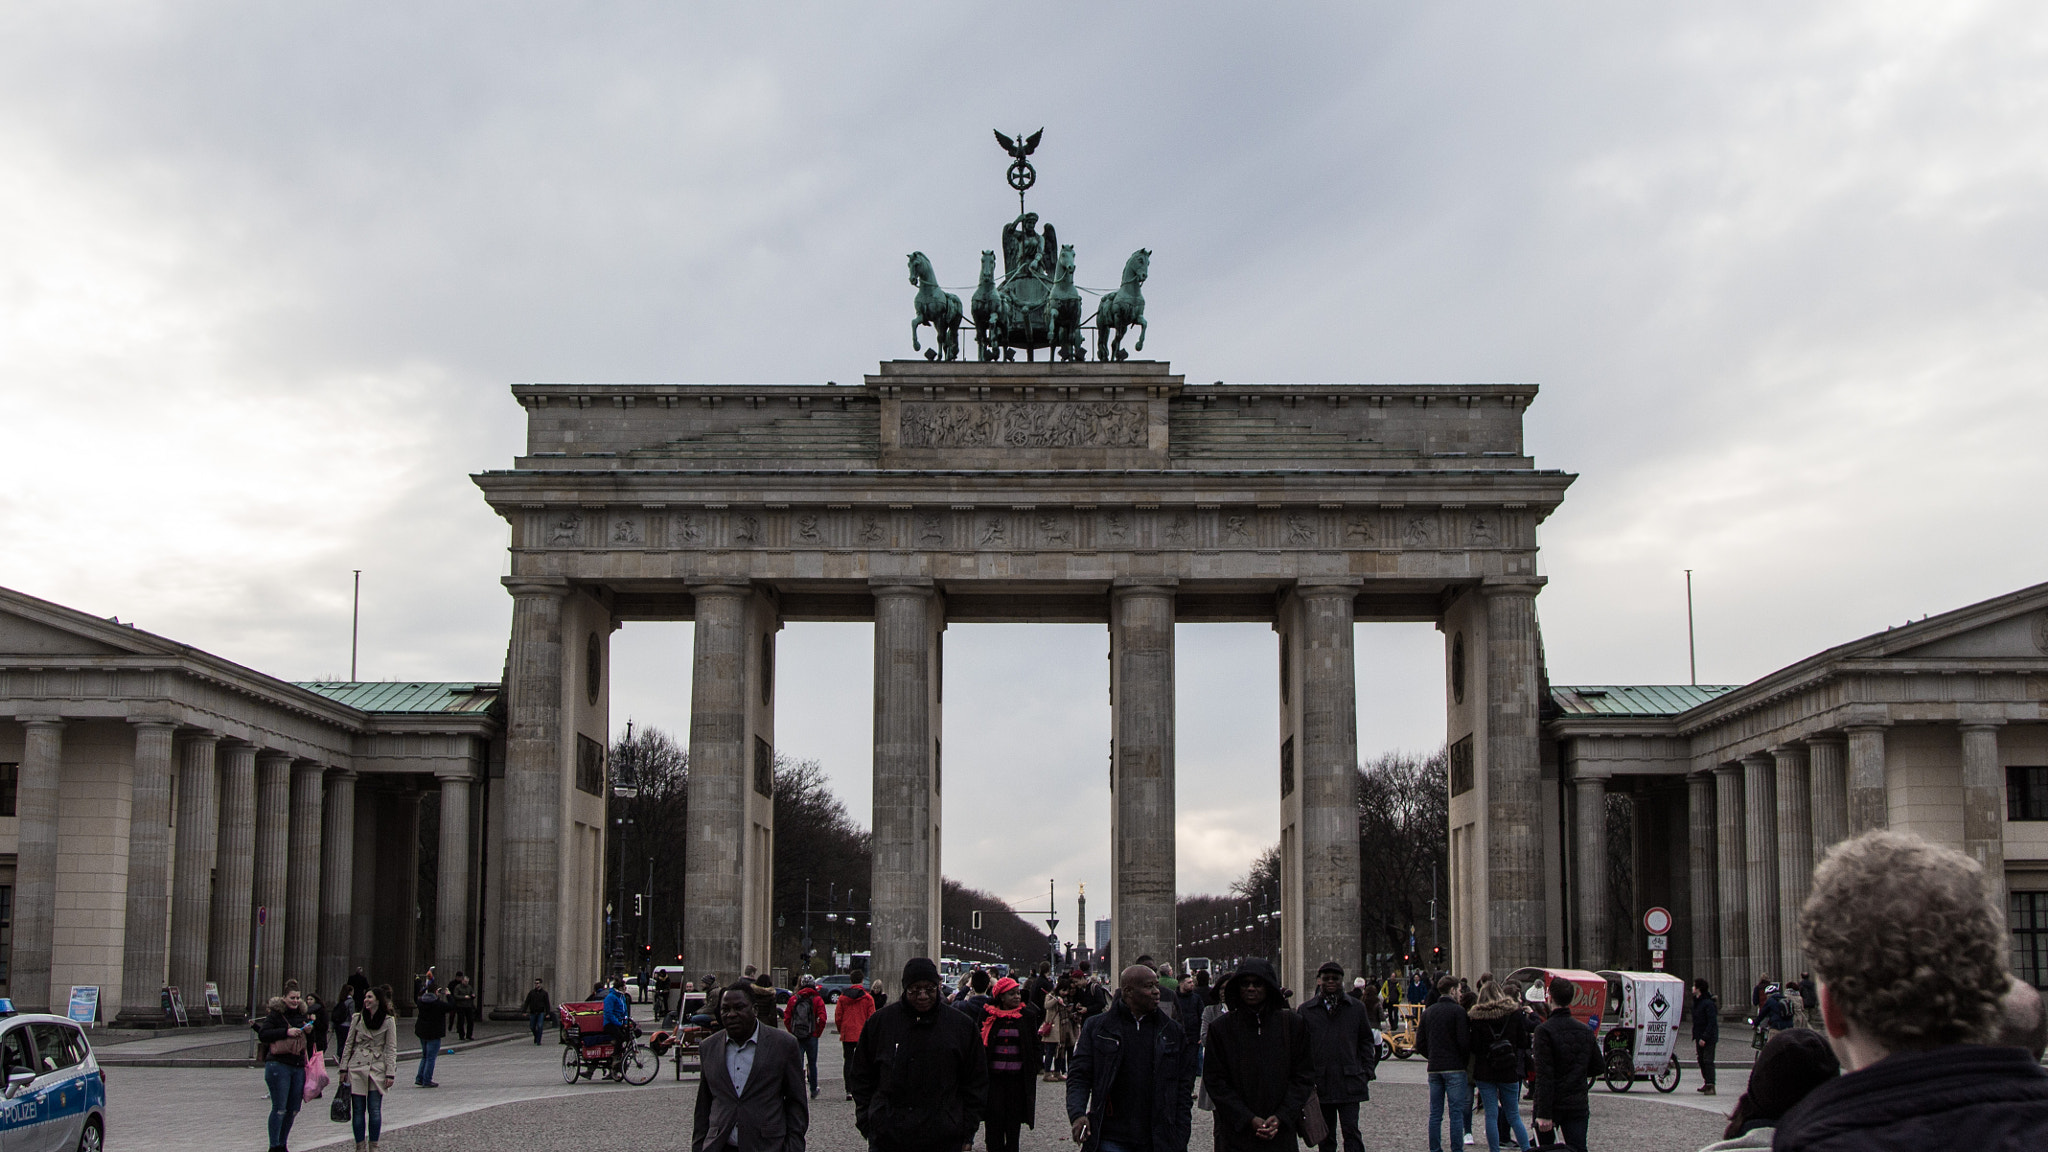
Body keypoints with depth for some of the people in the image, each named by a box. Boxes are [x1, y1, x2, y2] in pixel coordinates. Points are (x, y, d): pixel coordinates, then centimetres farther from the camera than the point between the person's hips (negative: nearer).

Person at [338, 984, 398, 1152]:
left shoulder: (388, 1021, 0)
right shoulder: (357, 1018, 6)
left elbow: (391, 1048, 0)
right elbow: (348, 1044, 10)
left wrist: (390, 1074, -6)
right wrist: (343, 1068, 5)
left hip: (377, 1070, -2)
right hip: (357, 1068, 2)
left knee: (375, 1110, -2)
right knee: (358, 1110, 2)